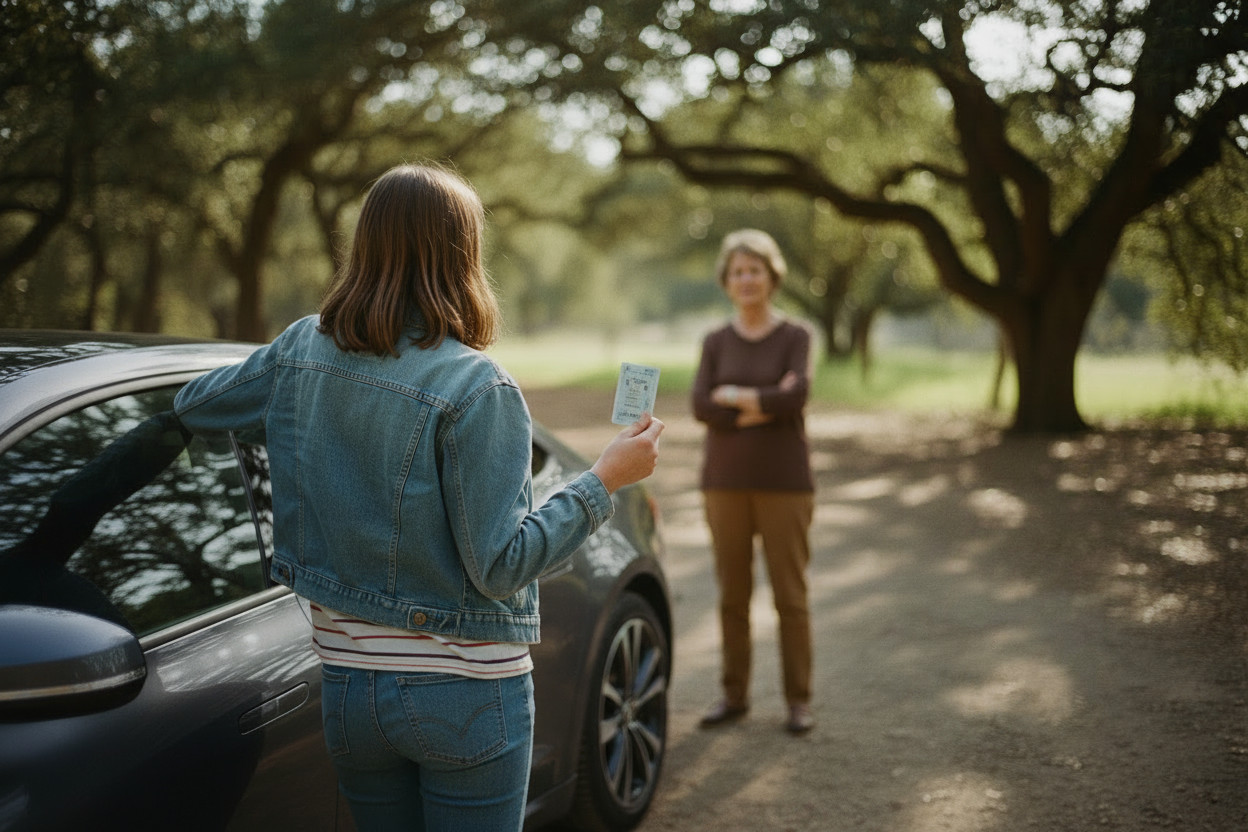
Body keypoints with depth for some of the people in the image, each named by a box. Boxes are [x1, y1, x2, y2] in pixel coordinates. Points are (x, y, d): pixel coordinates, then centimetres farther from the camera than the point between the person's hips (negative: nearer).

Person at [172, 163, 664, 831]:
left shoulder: (299, 352, 0)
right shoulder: (474, 388, -19)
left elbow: (192, 406, 19)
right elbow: (500, 566, -18)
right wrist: (605, 480, -12)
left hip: (347, 684, 6)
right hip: (465, 695, -5)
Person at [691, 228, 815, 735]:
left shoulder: (795, 338, -1)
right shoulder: (715, 343, 6)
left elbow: (796, 395, -18)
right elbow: (702, 408, -8)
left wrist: (734, 396, -12)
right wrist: (765, 404, -15)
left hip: (784, 483, -2)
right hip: (726, 482, 3)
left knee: (790, 594, 1)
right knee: (732, 593, 8)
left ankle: (799, 700, 13)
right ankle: (734, 695, 19)